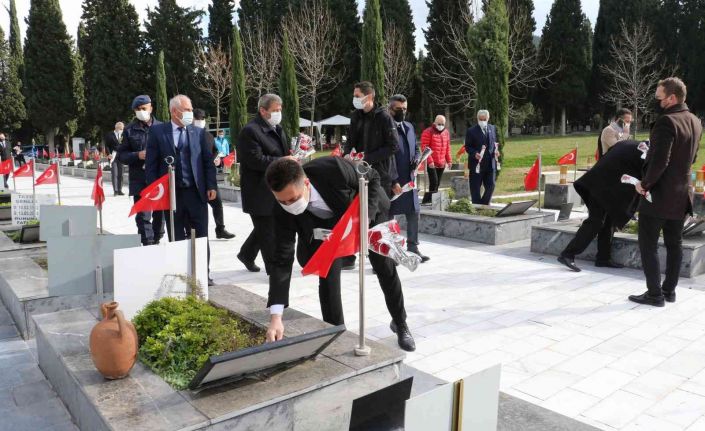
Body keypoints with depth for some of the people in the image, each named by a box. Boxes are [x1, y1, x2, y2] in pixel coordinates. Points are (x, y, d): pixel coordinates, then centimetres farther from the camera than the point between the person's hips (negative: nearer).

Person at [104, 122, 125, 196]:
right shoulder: (109, 135, 2)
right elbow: (107, 146, 0)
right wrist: (109, 154, -13)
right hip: (113, 156, -4)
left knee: (120, 174, 5)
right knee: (114, 174, -8)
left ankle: (119, 190, 10)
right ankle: (115, 190, -7)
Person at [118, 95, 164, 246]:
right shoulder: (129, 130, 4)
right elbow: (121, 155, 4)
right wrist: (137, 155, -13)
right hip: (140, 181, -1)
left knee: (160, 214, 13)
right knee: (143, 216, -4)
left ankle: (156, 241, 30)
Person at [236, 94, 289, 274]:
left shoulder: (278, 129, 13)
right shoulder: (250, 131, -15)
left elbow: (284, 153, 22)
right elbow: (256, 160, -23)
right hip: (260, 192, -9)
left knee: (264, 229, 20)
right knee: (268, 232, 0)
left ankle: (246, 254, 40)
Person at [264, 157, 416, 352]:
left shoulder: (334, 168, -42)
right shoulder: (283, 211, -32)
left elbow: (372, 177, -21)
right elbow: (283, 259, -30)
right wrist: (275, 317, -36)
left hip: (370, 212, -1)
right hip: (329, 226, 2)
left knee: (387, 271, 7)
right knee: (327, 277, -11)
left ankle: (400, 323, 31)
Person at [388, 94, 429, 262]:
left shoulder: (409, 126, 15)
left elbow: (416, 149, 22)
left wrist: (416, 159, -2)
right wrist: (393, 181, -20)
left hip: (409, 179, 8)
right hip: (392, 182, -8)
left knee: (413, 213, 11)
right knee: (389, 216, 2)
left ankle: (412, 248, 23)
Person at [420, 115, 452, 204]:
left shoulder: (446, 133, 13)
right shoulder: (428, 132, -7)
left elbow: (447, 148, 20)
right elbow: (424, 147, -12)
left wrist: (449, 160, 14)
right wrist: (430, 161, -18)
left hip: (442, 163, 7)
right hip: (431, 163, -7)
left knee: (437, 184, 9)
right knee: (434, 182, -14)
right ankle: (426, 201, -7)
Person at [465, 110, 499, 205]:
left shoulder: (493, 128, 10)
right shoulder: (471, 131, -6)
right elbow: (467, 147, -5)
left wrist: (496, 150, 0)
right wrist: (475, 154, -22)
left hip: (490, 164, 4)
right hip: (477, 164, -4)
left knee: (491, 186, 5)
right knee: (476, 189, 3)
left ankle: (484, 205, 21)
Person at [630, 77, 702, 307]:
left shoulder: (667, 122, -19)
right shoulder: (695, 122, 10)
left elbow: (660, 161, -25)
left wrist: (645, 184, -15)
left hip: (659, 195, -9)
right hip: (681, 195, 9)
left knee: (648, 244, 0)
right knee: (674, 243, 15)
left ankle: (654, 294, 3)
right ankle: (669, 290, 24)